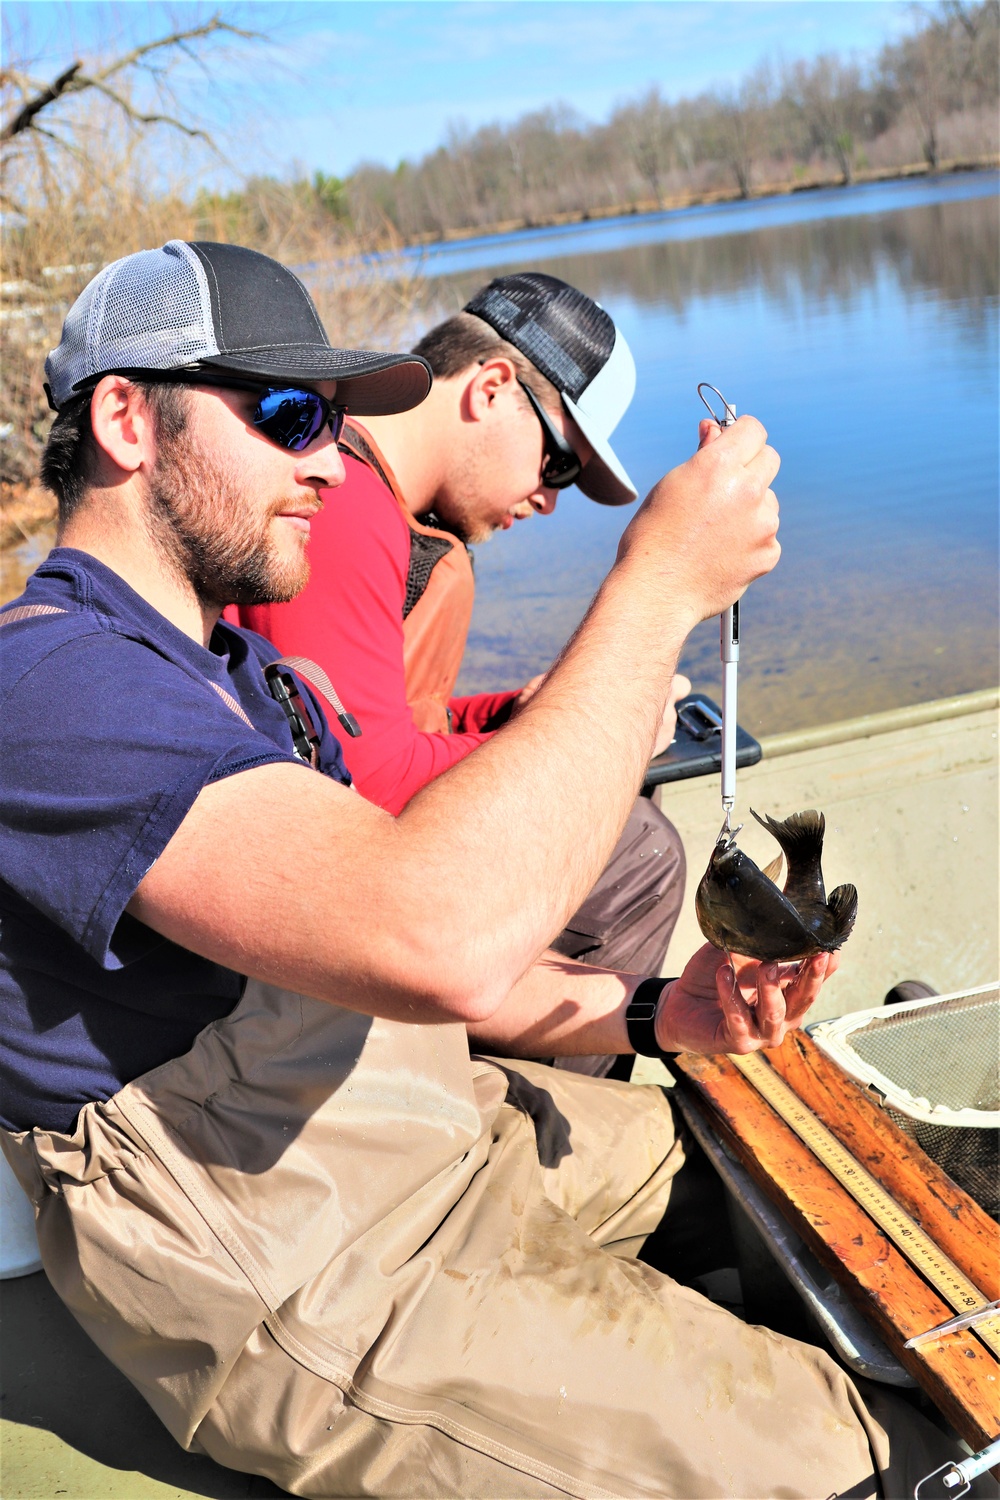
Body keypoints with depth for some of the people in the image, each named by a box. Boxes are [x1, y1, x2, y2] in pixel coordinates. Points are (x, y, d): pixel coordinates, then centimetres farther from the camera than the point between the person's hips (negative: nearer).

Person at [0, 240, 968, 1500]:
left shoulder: (232, 662, 10)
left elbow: (394, 963, 8)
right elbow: (438, 939, -39)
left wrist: (645, 1012, -8)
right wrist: (658, 586, -29)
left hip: (430, 1136, 9)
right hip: (296, 1288, -9)